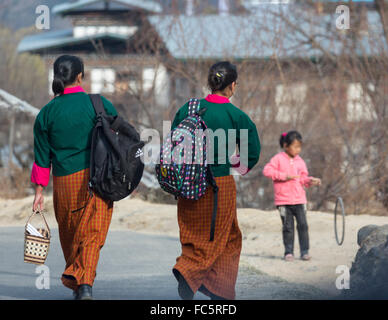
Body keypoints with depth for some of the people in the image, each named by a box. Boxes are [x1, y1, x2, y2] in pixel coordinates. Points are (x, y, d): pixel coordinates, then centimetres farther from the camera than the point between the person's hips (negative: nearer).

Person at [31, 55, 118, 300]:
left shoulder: (46, 113, 2)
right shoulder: (100, 104, -2)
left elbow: (42, 157, 4)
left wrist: (39, 192, 10)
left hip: (65, 181, 2)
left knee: (70, 235, 17)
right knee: (92, 233, -4)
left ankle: (76, 286, 27)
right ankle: (85, 283, -22)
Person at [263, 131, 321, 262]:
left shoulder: (300, 161, 12)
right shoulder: (278, 159, -3)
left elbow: (303, 179, 13)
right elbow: (267, 171, -13)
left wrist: (310, 181, -8)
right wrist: (284, 176, -16)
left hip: (299, 200, 3)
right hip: (283, 200, -3)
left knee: (303, 225, -4)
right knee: (288, 227, 0)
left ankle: (304, 251, 1)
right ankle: (289, 252, 10)